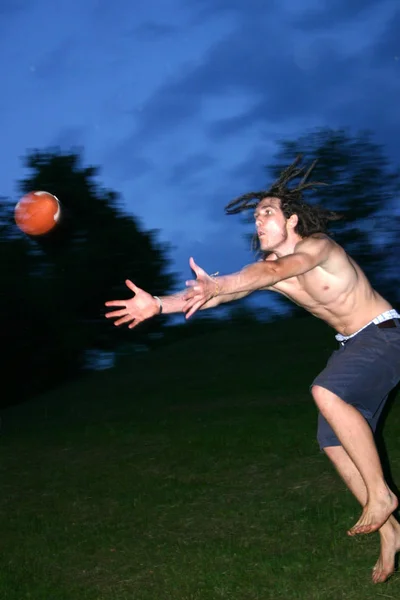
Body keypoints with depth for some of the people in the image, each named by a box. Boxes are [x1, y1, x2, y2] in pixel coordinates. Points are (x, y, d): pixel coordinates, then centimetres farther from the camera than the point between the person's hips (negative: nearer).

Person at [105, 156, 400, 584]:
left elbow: (278, 268, -41)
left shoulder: (318, 246, -20)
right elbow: (211, 295, -9)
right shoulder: (267, 269, 1)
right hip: (351, 345, 9)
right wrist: (159, 304, -23)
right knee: (334, 440, 1)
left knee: (327, 392, -34)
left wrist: (218, 285, -56)